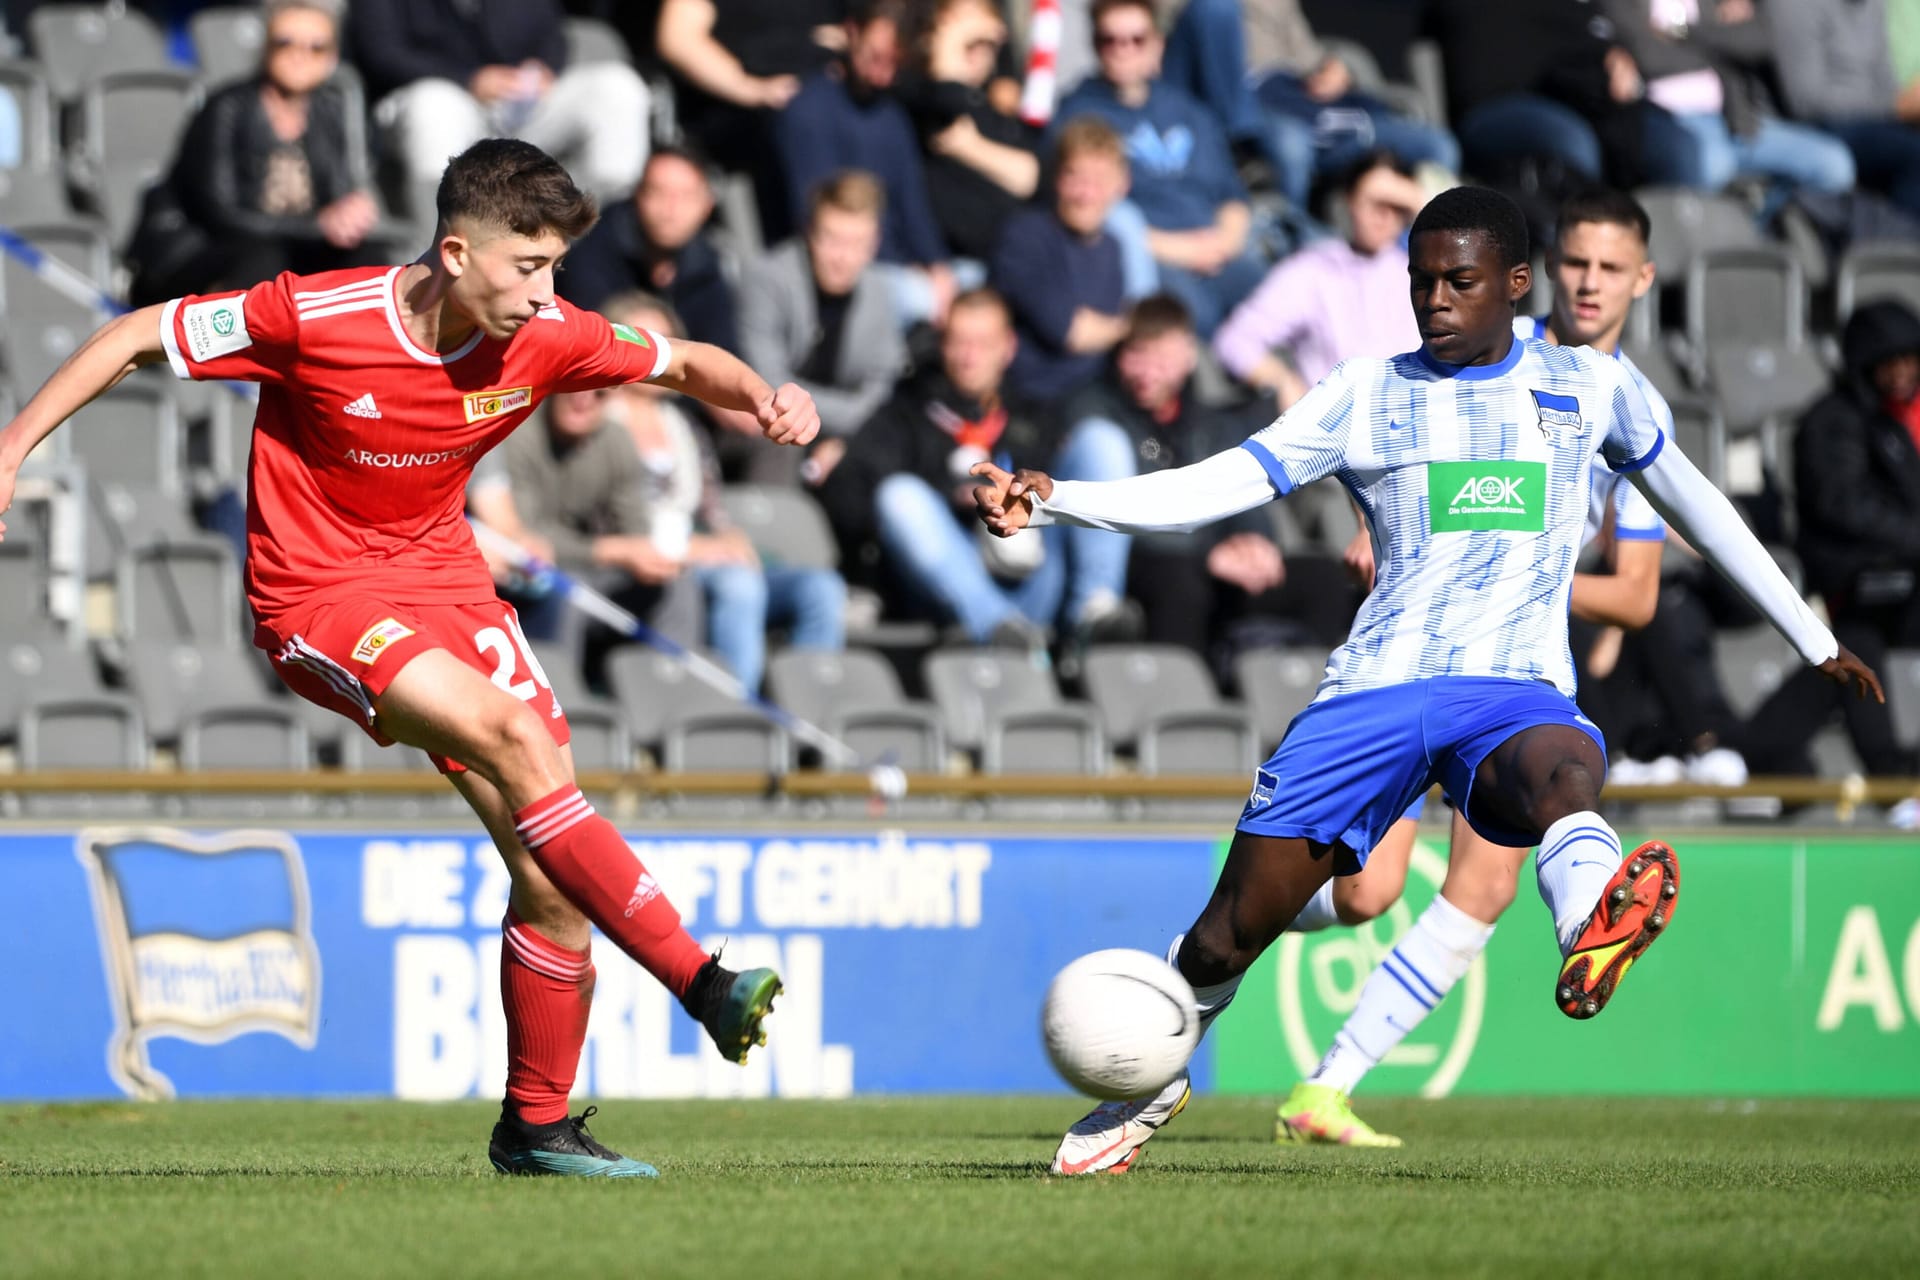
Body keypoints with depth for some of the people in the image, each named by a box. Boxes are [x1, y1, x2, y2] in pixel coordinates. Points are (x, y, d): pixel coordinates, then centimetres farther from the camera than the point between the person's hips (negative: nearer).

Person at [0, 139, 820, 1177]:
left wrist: (765, 398, -14)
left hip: (442, 576, 5)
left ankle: (536, 1126, 13)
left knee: (550, 872, -4)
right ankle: (702, 984, -30)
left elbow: (681, 362, 7)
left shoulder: (545, 338, -9)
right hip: (315, 594, -5)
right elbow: (136, 338, -9)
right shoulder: (313, 318, -21)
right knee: (507, 731, -29)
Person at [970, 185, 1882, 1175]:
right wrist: (1048, 501, -11)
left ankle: (1592, 939, -72)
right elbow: (1210, 489, 4)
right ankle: (1150, 1083, 29)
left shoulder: (1589, 387, 13)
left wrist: (1816, 641, 32)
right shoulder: (1363, 398, 11)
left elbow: (1691, 501, 27)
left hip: (1518, 688, -1)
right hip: (1375, 685, 1)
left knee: (1564, 773, -39)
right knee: (1232, 930, -1)